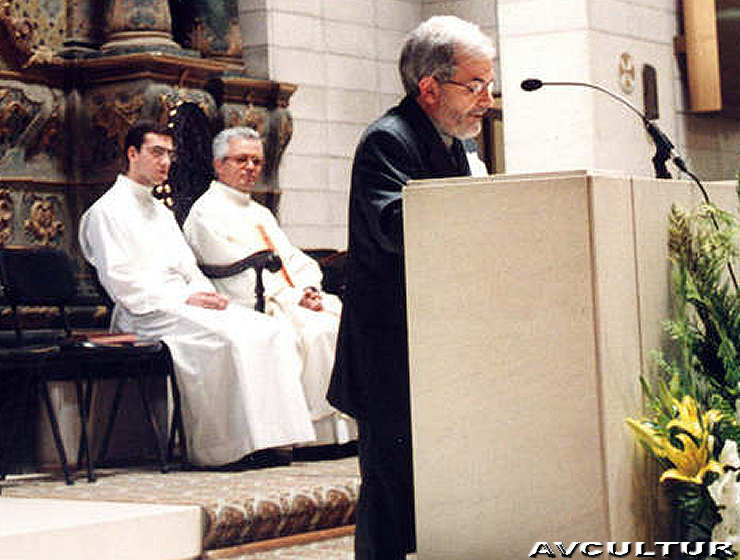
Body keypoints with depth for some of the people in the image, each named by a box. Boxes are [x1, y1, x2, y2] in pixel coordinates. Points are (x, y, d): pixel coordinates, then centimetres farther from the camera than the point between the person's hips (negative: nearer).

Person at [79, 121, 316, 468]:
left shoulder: (162, 213, 28)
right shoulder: (106, 211, 1)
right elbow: (120, 281, -10)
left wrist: (205, 293, 1)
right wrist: (183, 299, -16)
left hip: (184, 303, 8)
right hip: (147, 313, -8)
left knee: (271, 332, -14)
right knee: (227, 337, -33)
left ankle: (266, 435, -22)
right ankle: (231, 445, -29)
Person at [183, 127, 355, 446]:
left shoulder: (260, 213, 26)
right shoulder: (208, 212, -1)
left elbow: (295, 260, 19)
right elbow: (239, 277, -11)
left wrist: (310, 290, -3)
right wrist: (293, 298, -15)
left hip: (294, 298, 8)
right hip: (253, 308, -8)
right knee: (318, 330, -29)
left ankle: (353, 424, -19)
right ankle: (323, 430, -27)